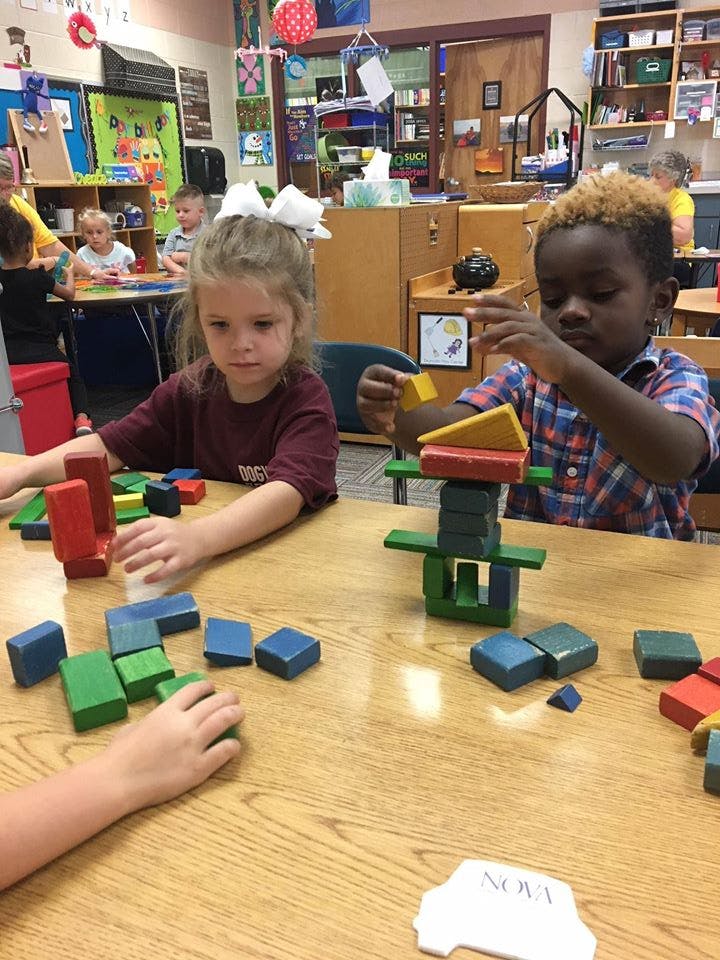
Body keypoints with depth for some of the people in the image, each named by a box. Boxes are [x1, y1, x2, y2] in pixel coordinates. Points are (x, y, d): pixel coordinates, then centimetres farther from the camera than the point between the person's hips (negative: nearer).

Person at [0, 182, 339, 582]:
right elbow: (110, 444, 7)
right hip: (200, 577, 5)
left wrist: (197, 538, -49)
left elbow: (288, 491, -33)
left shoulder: (307, 401, -16)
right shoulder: (191, 388, 0)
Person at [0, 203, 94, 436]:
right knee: (73, 371, 21)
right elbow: (69, 293, 6)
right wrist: (69, 274, 25)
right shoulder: (38, 278, -10)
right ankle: (81, 417, -2)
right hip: (41, 351, -3)